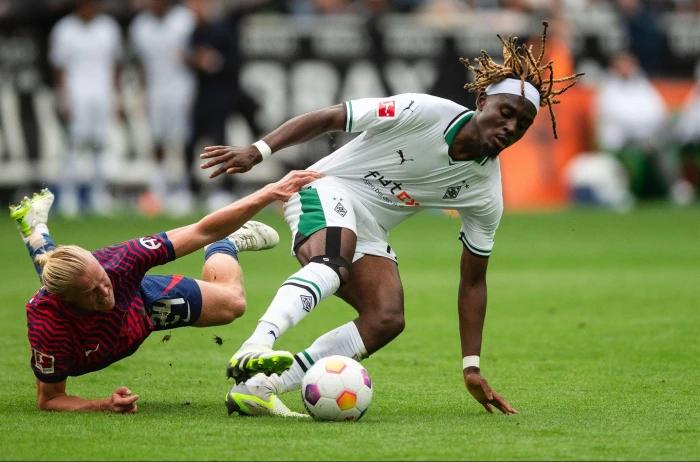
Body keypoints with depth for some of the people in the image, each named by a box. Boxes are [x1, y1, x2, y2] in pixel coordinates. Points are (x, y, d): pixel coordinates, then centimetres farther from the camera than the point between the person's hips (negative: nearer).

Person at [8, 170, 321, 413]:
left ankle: (228, 242, 53)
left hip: (137, 296, 0)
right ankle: (34, 226, 69)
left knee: (231, 302, 21)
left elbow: (202, 231, -42)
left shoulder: (117, 262, -48)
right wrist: (105, 406, -55)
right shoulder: (48, 327, -52)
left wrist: (271, 193, -48)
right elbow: (49, 400, -37)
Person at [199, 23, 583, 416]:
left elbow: (473, 281, 6)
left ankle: (259, 387, -28)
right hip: (327, 191, -5)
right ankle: (256, 348, -59)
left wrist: (472, 369, 2)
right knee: (334, 262, -38)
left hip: (368, 233, 6)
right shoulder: (423, 113, -18)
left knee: (387, 320, -22)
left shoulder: (485, 194, -2)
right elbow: (327, 119, -12)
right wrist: (258, 151, -22)